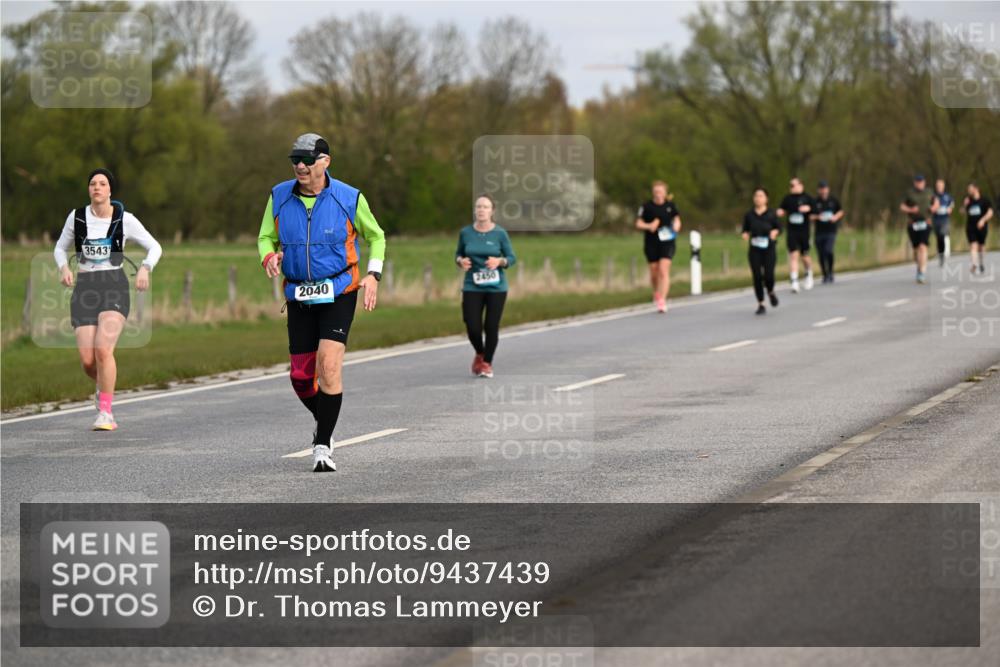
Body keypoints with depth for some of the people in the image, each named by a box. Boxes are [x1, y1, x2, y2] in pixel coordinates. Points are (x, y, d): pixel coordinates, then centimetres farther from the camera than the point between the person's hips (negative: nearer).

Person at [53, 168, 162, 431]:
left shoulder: (125, 220, 1)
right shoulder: (77, 217, 6)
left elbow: (155, 247, 9)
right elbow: (60, 248, 19)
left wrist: (145, 268, -11)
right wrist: (64, 268, -3)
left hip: (114, 288, -2)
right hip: (84, 289, 2)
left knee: (103, 349, -24)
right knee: (87, 360, -6)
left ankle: (105, 413, -14)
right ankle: (102, 385, 31)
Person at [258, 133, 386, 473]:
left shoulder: (350, 199, -6)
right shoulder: (279, 197, 0)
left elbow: (375, 236, 9)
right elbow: (266, 237, 11)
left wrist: (373, 274, -5)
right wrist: (269, 257, -13)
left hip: (339, 294, -3)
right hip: (299, 297, 3)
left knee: (329, 364, -19)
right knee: (301, 377, 5)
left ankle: (323, 446, -12)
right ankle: (324, 423, 37)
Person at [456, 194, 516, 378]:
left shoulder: (500, 233, -3)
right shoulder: (466, 232, 1)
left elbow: (512, 258, 2)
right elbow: (458, 253, 14)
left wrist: (499, 261, -18)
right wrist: (461, 261, -8)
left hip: (496, 287, -1)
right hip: (472, 287, 1)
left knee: (491, 327, -1)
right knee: (473, 327, -6)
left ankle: (487, 363, 20)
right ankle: (479, 354, 26)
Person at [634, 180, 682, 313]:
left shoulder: (670, 205, 1)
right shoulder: (647, 206, -3)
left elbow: (677, 219, 14)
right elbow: (638, 223, 0)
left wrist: (676, 226, -8)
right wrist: (649, 226, -19)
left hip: (667, 242, -1)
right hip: (651, 243, 1)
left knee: (664, 271, -14)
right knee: (654, 273, 9)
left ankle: (662, 300, -16)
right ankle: (656, 292, 39)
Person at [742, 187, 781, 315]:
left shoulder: (771, 213, 0)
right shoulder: (749, 215, 4)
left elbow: (779, 227, 5)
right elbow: (745, 229, 12)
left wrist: (775, 232, -16)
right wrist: (745, 235, -9)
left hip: (769, 249, -1)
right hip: (755, 250, 1)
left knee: (768, 276, -11)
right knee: (757, 277, -4)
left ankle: (771, 292, 24)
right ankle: (761, 304, 8)